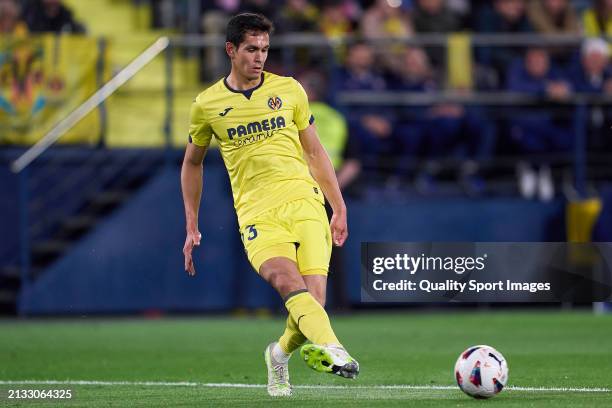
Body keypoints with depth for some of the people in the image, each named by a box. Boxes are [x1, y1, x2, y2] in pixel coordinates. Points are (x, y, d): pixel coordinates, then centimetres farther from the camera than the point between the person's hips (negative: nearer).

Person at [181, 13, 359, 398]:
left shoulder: (289, 89, 11)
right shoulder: (207, 105, 8)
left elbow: (315, 153, 18)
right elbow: (192, 163, 22)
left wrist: (340, 210, 13)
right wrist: (192, 228, 20)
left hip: (305, 202, 1)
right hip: (257, 211, -1)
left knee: (312, 301, -11)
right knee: (290, 283, -29)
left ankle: (281, 354, 18)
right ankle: (331, 349, -46)